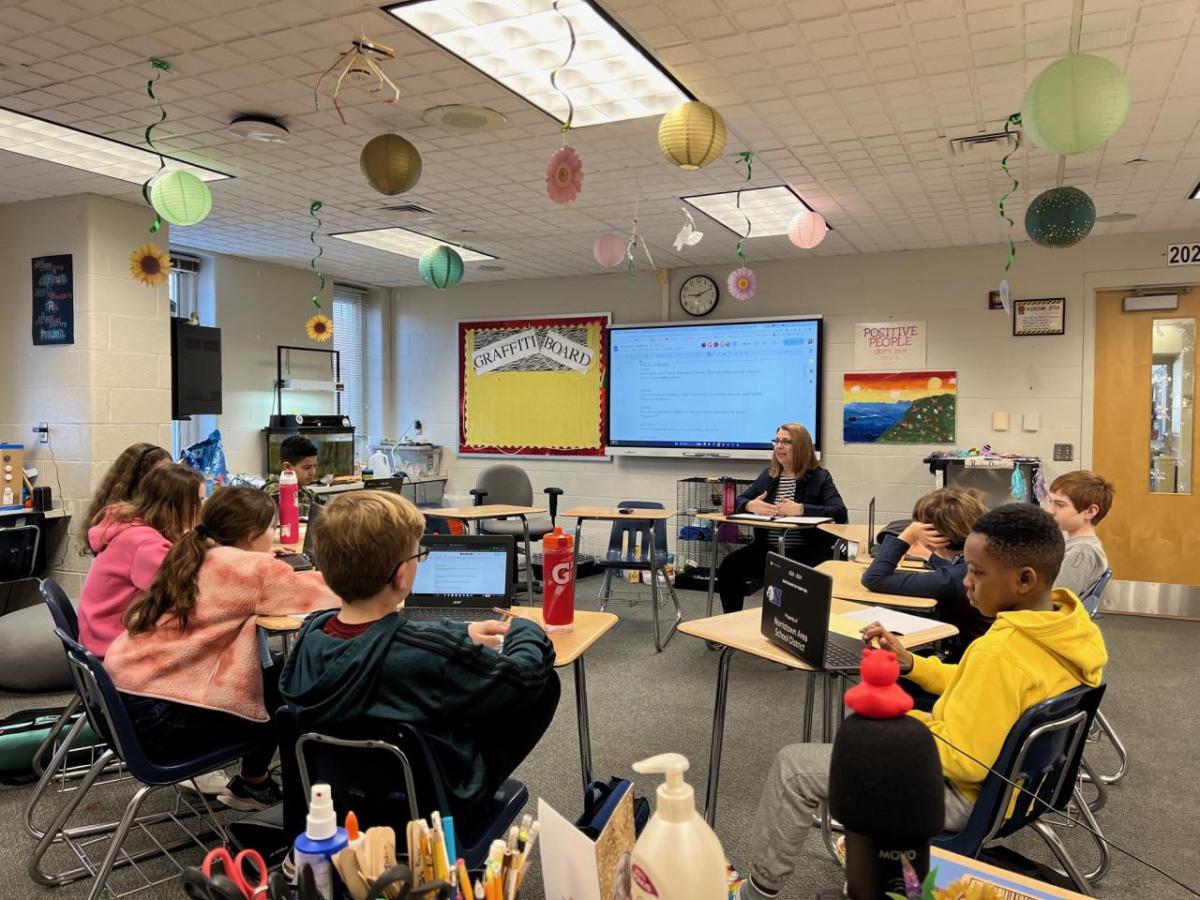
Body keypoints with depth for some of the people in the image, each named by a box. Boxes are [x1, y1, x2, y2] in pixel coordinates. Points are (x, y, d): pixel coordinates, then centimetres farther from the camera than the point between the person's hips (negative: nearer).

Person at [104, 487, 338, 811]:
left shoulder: (192, 556, 11)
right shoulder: (250, 567, -13)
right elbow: (327, 595, -8)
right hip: (163, 720, -8)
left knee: (266, 672, 18)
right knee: (285, 682, 11)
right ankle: (252, 785, 26)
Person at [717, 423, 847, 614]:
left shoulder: (819, 477, 0)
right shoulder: (768, 475, 15)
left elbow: (840, 513, -15)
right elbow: (738, 502, 12)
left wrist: (801, 509, -29)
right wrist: (750, 505, -14)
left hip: (807, 553, -4)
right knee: (729, 567, -19)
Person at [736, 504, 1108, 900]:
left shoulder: (1000, 651, -34)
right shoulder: (1071, 625, -5)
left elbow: (962, 761, -28)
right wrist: (910, 663, 2)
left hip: (967, 793, -9)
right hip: (1011, 779, 9)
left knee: (793, 765, -4)